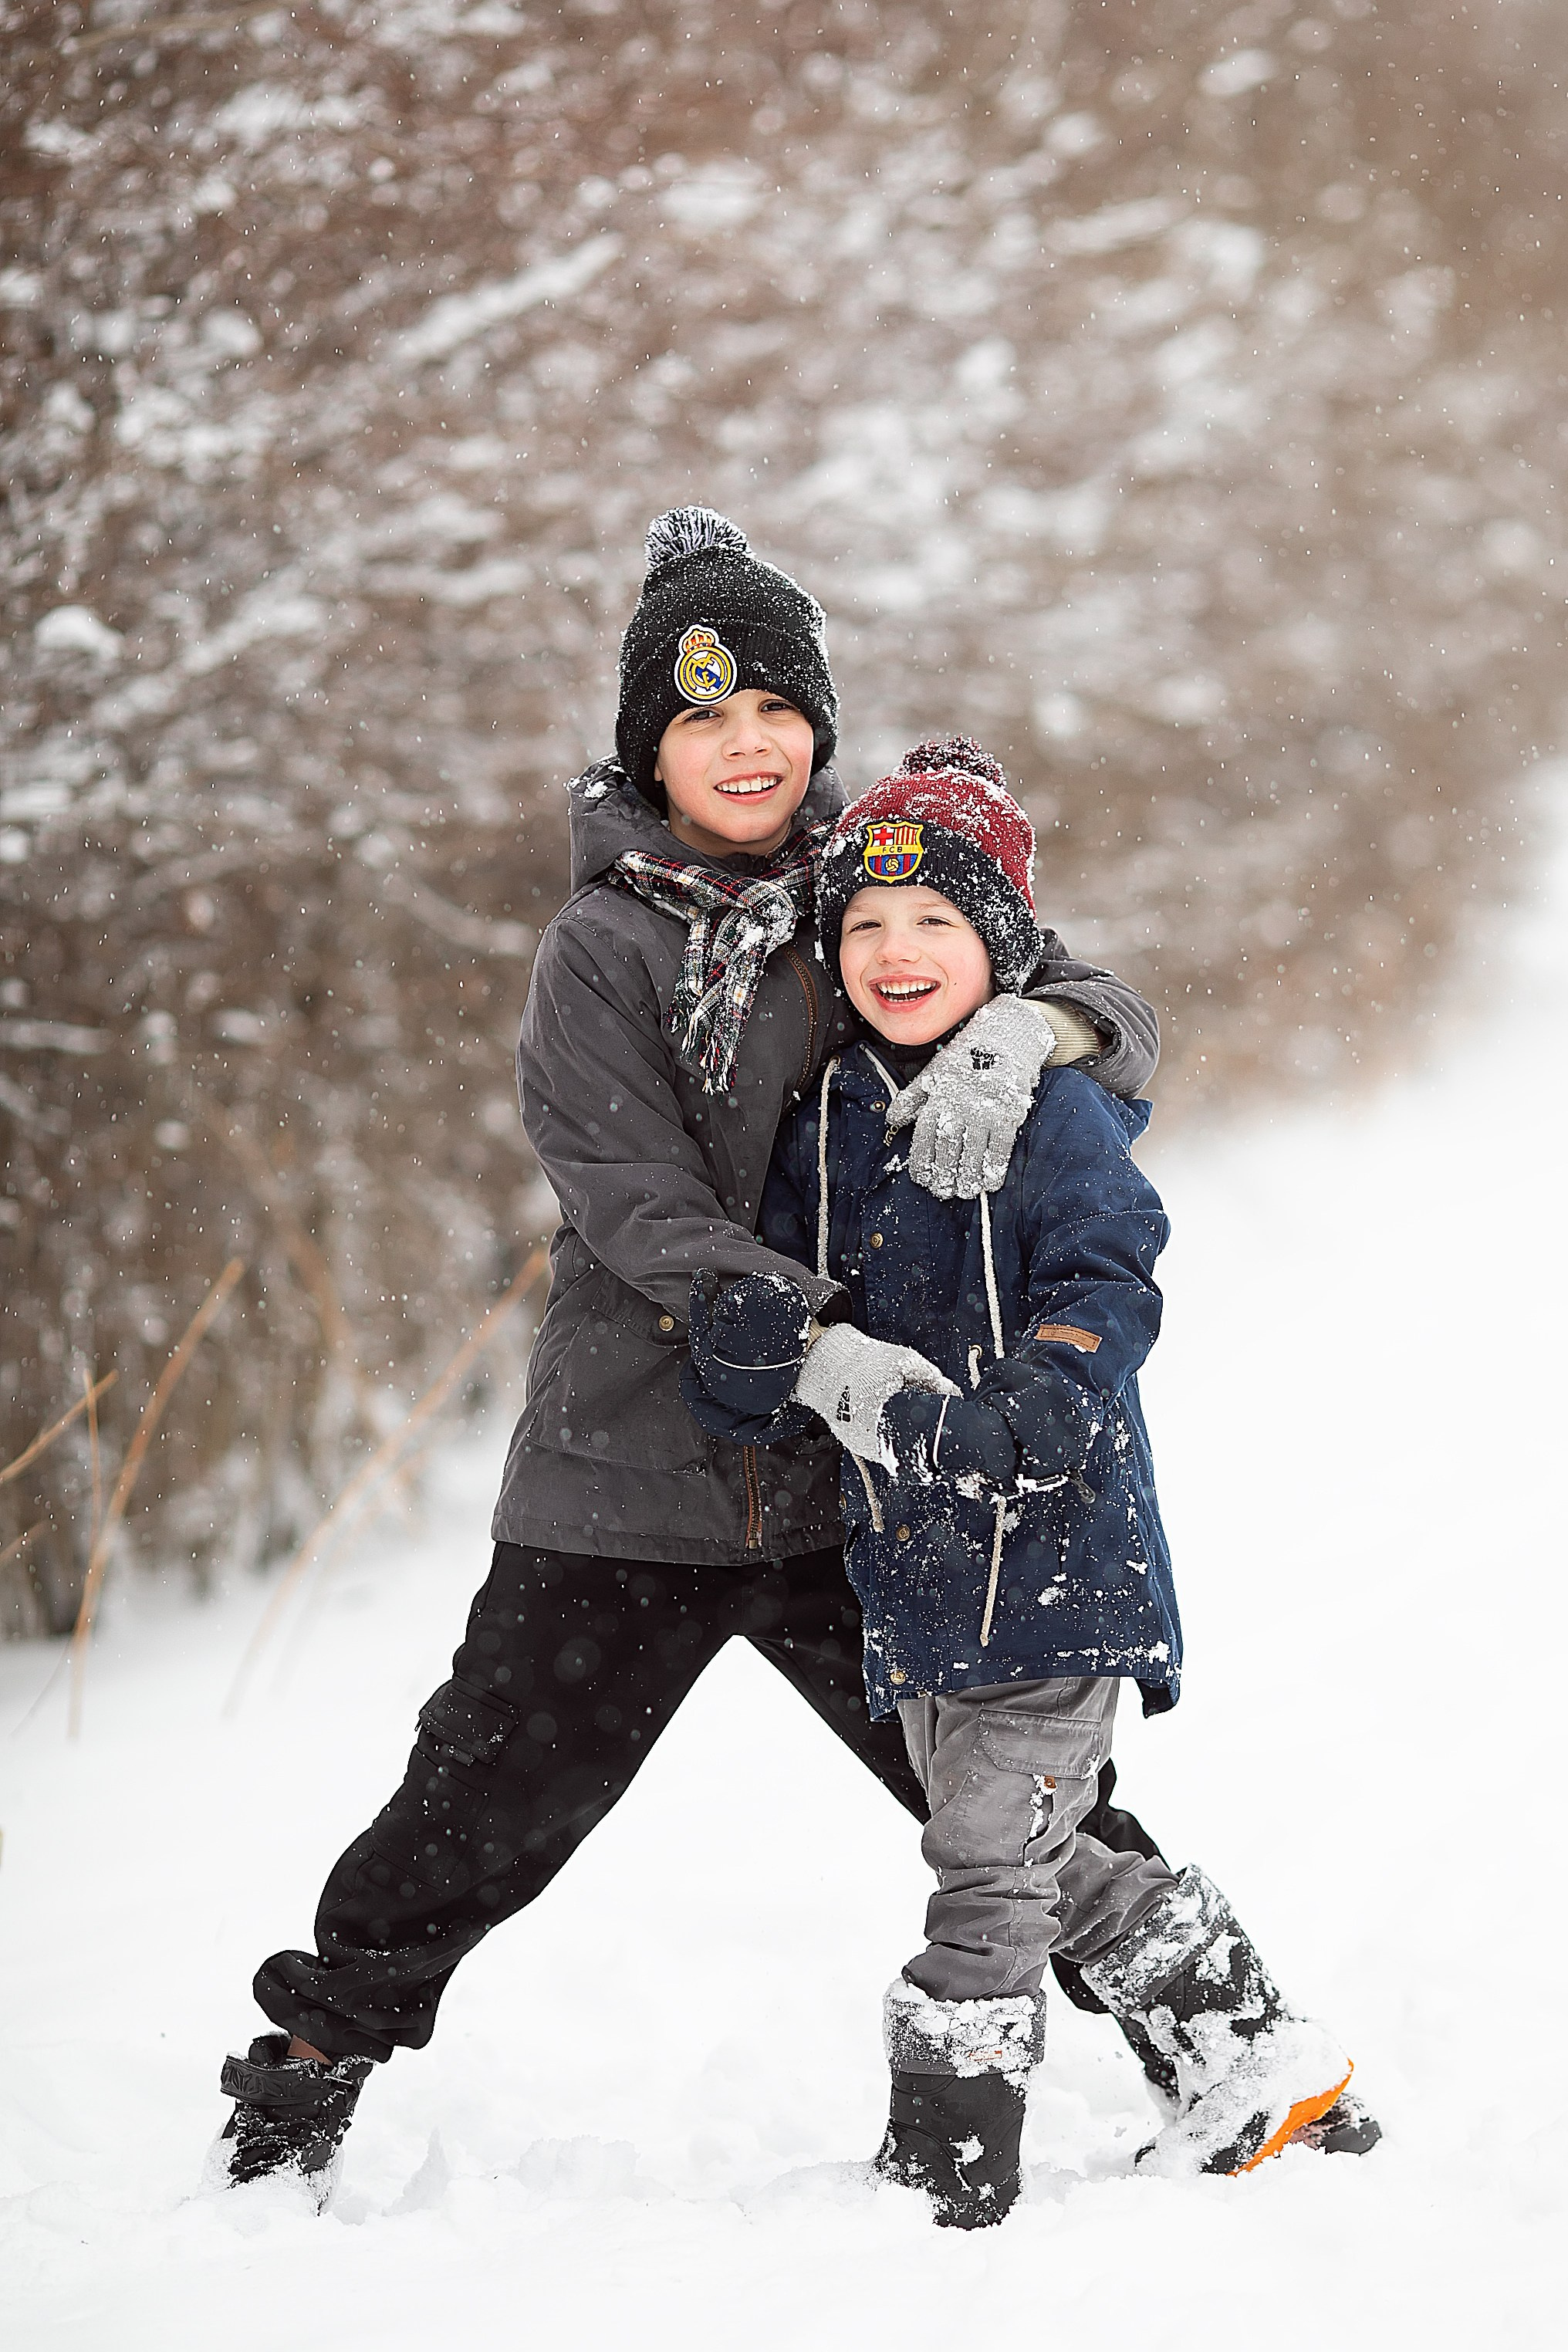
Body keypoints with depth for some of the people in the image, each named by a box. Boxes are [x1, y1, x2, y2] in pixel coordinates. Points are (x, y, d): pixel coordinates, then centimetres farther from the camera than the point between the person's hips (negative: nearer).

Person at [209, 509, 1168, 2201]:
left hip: (855, 1485, 3)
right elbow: (649, 1224, -15)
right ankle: (299, 2091, 19)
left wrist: (1020, 1034, -23)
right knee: (484, 1809, 2)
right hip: (637, 1472, -3)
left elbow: (1120, 1019, 1)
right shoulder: (603, 950, -5)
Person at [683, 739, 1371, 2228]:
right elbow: (740, 1391, 7)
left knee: (989, 1878, -5)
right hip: (912, 1557, 7)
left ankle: (945, 2185, 4)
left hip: (1050, 1551, -7)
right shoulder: (824, 1130, 9)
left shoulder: (1056, 1113, -9)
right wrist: (760, 1346, -17)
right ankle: (1254, 2060, 34)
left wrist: (991, 1420, -34)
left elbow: (1105, 1299, -19)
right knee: (1031, 1863, 17)